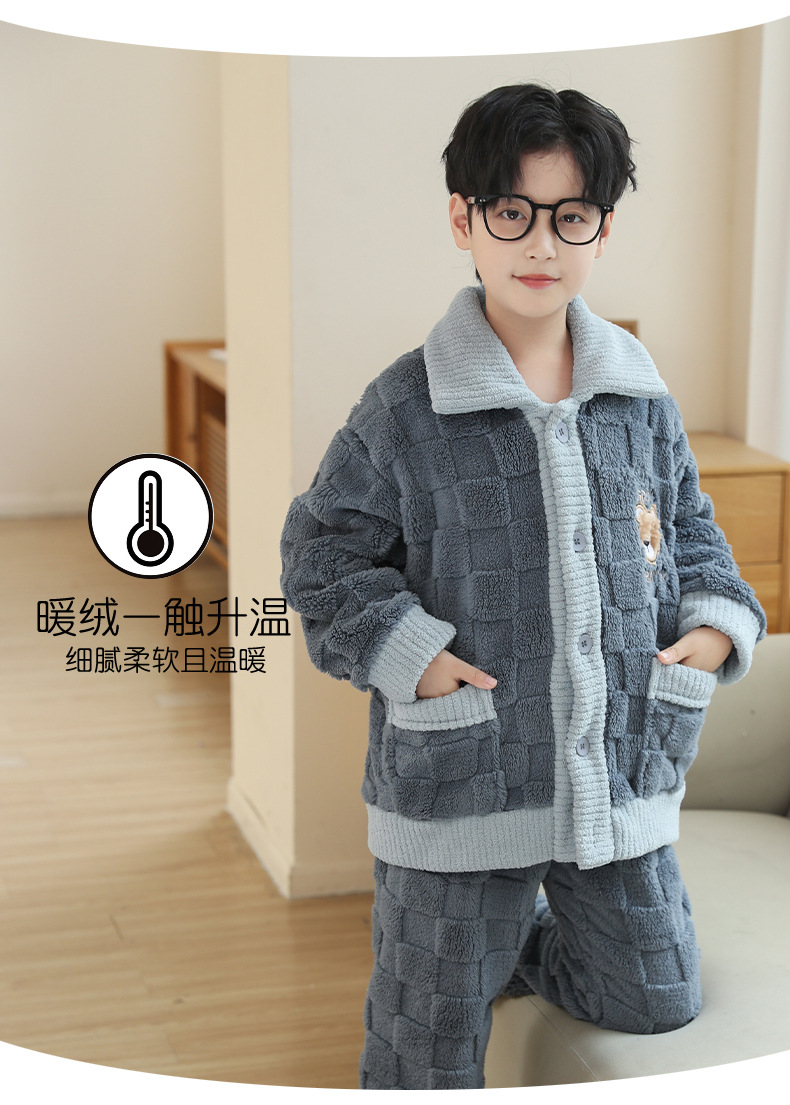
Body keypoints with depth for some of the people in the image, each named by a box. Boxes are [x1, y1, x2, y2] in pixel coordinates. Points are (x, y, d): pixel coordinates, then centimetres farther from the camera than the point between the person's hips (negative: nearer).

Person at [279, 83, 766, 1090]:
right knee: (429, 1040, 11)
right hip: (456, 782, -3)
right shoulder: (404, 409, -10)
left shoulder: (640, 399, 1)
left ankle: (517, 941, 44)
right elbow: (325, 553, -3)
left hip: (619, 771, 4)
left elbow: (687, 527, 15)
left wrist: (716, 622, -2)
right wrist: (403, 651, -15)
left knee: (654, 998, 20)